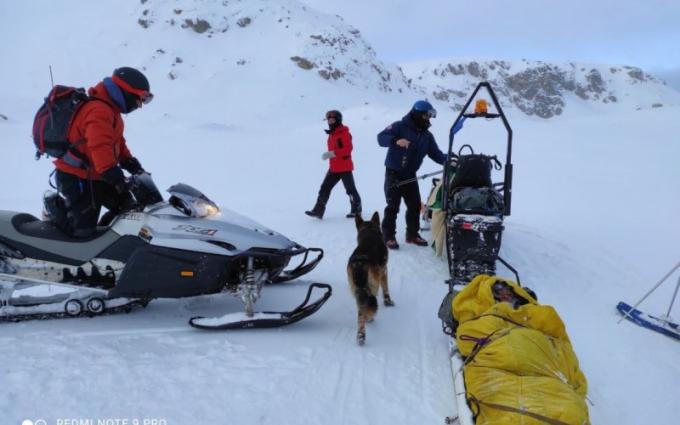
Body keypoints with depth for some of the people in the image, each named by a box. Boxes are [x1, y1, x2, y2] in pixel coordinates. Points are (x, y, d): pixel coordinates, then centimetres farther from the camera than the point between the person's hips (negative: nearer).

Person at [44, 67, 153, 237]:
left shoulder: (109, 109, 12)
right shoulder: (98, 111, -23)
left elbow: (117, 142, 20)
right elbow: (100, 146, -37)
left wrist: (131, 164, 8)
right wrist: (115, 176, -43)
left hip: (96, 175, 10)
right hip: (79, 178, -10)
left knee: (127, 208, 9)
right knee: (82, 231, -7)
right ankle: (56, 205, 15)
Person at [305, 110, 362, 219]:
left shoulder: (344, 133, -13)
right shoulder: (332, 134, 14)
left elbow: (347, 149, -23)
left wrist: (332, 153, -28)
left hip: (345, 168, -8)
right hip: (334, 168, 8)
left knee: (350, 189, 3)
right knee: (325, 188, 2)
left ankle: (356, 211, 17)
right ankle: (318, 211, 2)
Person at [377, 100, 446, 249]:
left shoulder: (427, 136, 8)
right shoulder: (400, 126, -10)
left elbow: (436, 154, 5)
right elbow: (381, 138, -21)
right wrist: (396, 141, -40)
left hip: (410, 175, 6)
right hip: (394, 173, -6)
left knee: (415, 205, 7)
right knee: (393, 206, -8)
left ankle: (412, 234, 22)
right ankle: (388, 236, 1)